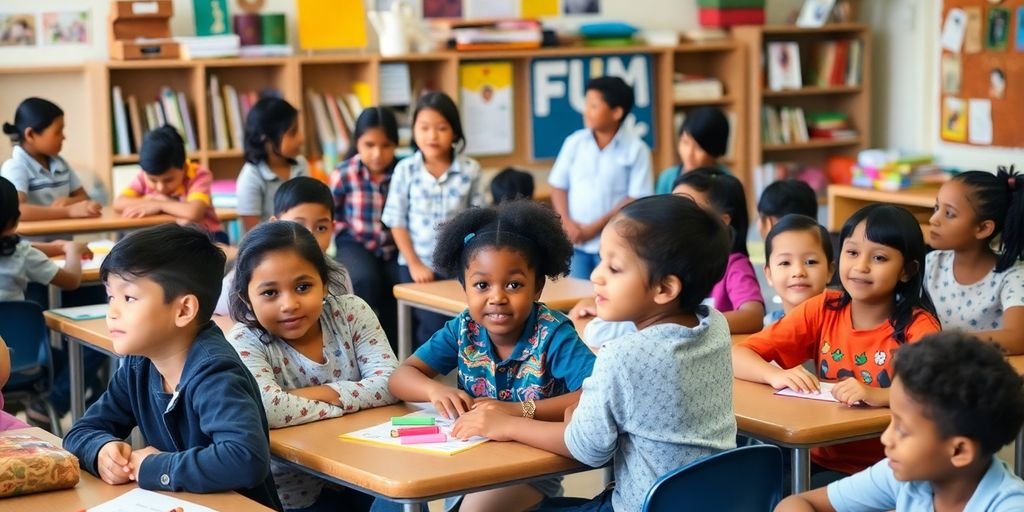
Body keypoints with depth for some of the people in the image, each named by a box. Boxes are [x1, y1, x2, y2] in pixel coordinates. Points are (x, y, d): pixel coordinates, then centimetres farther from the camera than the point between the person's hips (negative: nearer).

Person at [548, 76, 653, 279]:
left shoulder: (636, 149, -6)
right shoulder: (574, 142, 5)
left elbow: (637, 198, -8)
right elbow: (558, 186, 8)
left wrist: (595, 227, -12)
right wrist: (567, 223, -8)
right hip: (575, 242, 3)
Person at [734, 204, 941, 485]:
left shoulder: (916, 325, -9)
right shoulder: (823, 309, 1)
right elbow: (737, 355, -1)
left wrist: (878, 395, -40)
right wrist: (777, 375, -21)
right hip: (820, 459, 4)